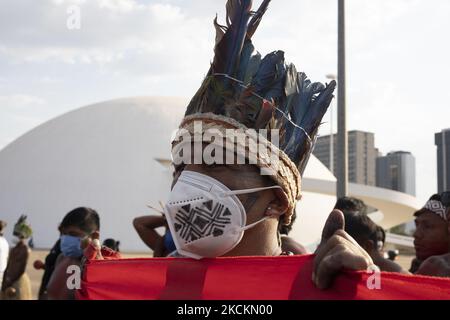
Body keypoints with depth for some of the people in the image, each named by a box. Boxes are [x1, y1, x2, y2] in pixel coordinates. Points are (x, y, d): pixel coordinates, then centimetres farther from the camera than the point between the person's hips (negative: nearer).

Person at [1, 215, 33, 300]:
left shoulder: (25, 249, -12)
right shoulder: (14, 249, 11)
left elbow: (22, 269, -16)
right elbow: (8, 268, 13)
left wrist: (11, 282, -15)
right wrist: (4, 283, 7)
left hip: (19, 282, -8)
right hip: (10, 282, 8)